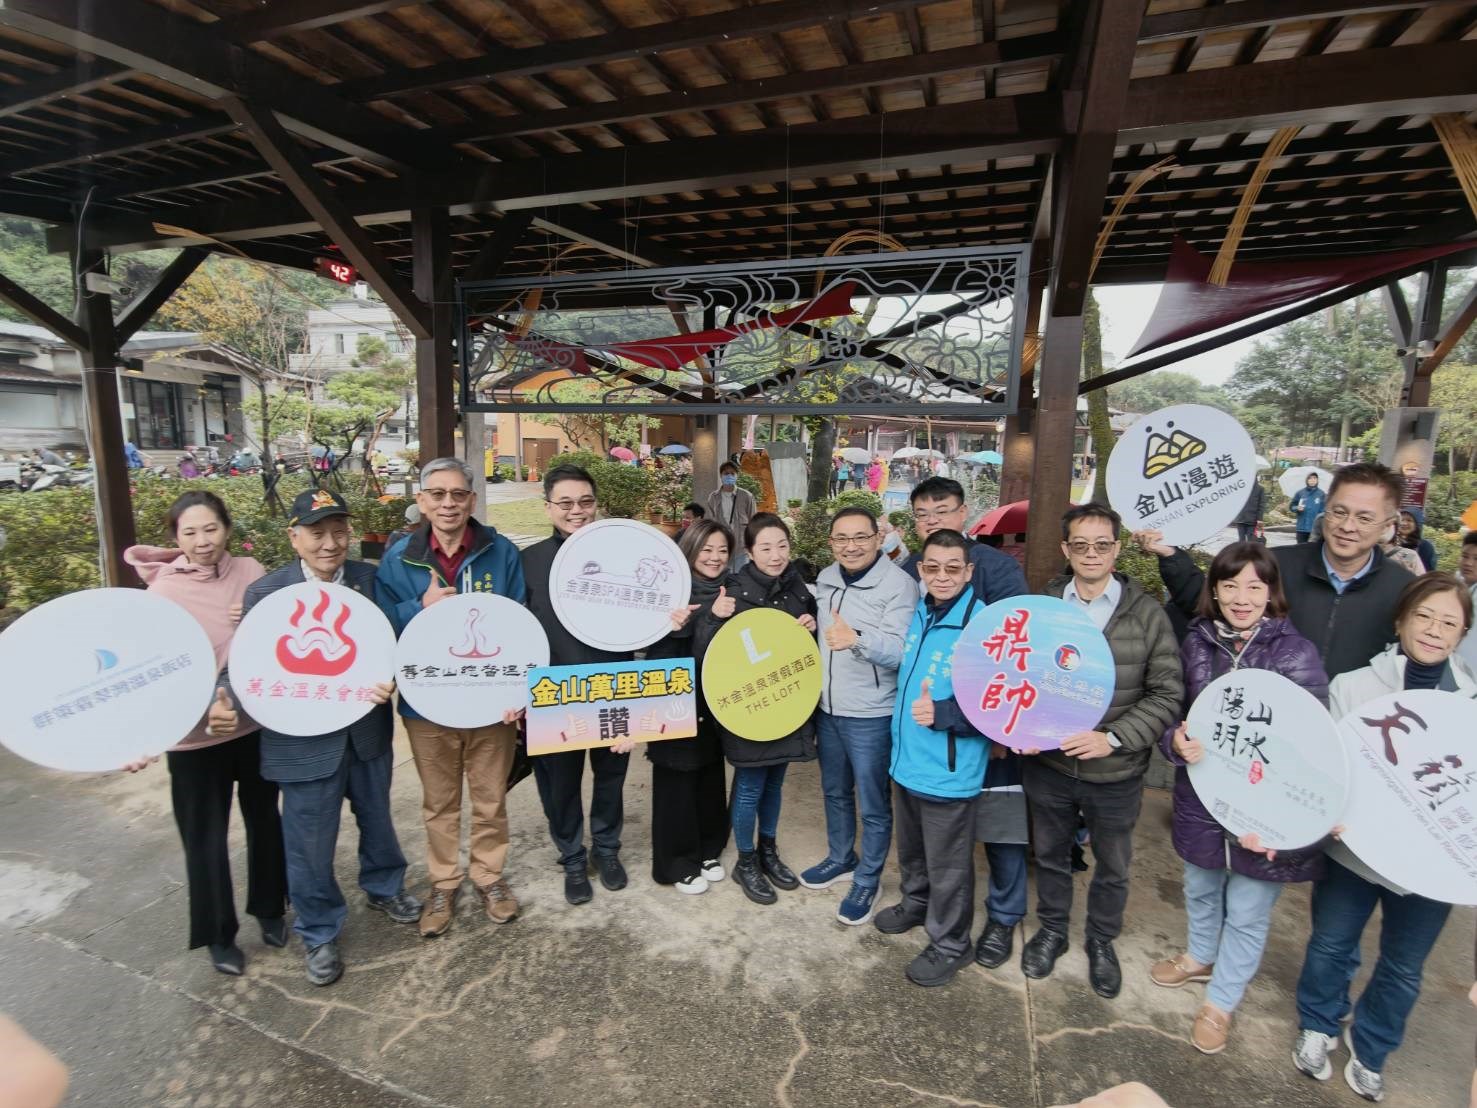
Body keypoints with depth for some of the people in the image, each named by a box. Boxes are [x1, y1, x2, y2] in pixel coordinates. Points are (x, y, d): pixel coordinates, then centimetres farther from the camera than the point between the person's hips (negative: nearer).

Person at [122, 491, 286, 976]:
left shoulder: (249, 572, -4)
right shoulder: (164, 591, -11)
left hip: (257, 722, 3)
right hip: (194, 733, -2)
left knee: (264, 818, 18)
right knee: (206, 835, 11)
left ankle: (269, 908, 39)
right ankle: (219, 935, 32)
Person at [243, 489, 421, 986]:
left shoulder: (370, 579, -5)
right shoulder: (265, 593, -11)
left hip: (369, 730, 3)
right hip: (305, 740, -2)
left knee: (377, 818, 23)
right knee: (310, 844, 12)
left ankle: (384, 888, 50)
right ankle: (319, 933, 36)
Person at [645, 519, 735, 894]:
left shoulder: (730, 593, 3)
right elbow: (653, 645, -19)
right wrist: (669, 625, -36)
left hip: (715, 701, 5)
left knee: (711, 779, 15)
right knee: (676, 782, 6)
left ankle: (708, 851, 34)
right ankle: (676, 863, 22)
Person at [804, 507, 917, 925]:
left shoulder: (899, 584, -17)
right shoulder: (825, 579, 5)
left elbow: (900, 651, -27)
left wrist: (857, 639, -42)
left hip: (871, 715, -7)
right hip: (827, 708, 7)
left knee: (873, 805, 9)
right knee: (835, 791, 23)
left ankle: (867, 881, 28)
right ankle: (840, 859, 44)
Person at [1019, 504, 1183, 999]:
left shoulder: (1147, 614, -9)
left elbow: (1166, 694, -8)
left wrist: (1113, 738, -20)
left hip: (1116, 773, 0)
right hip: (1047, 765, 1)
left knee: (1113, 866, 21)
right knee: (1050, 855, 21)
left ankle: (1101, 941, 46)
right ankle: (1052, 929, 46)